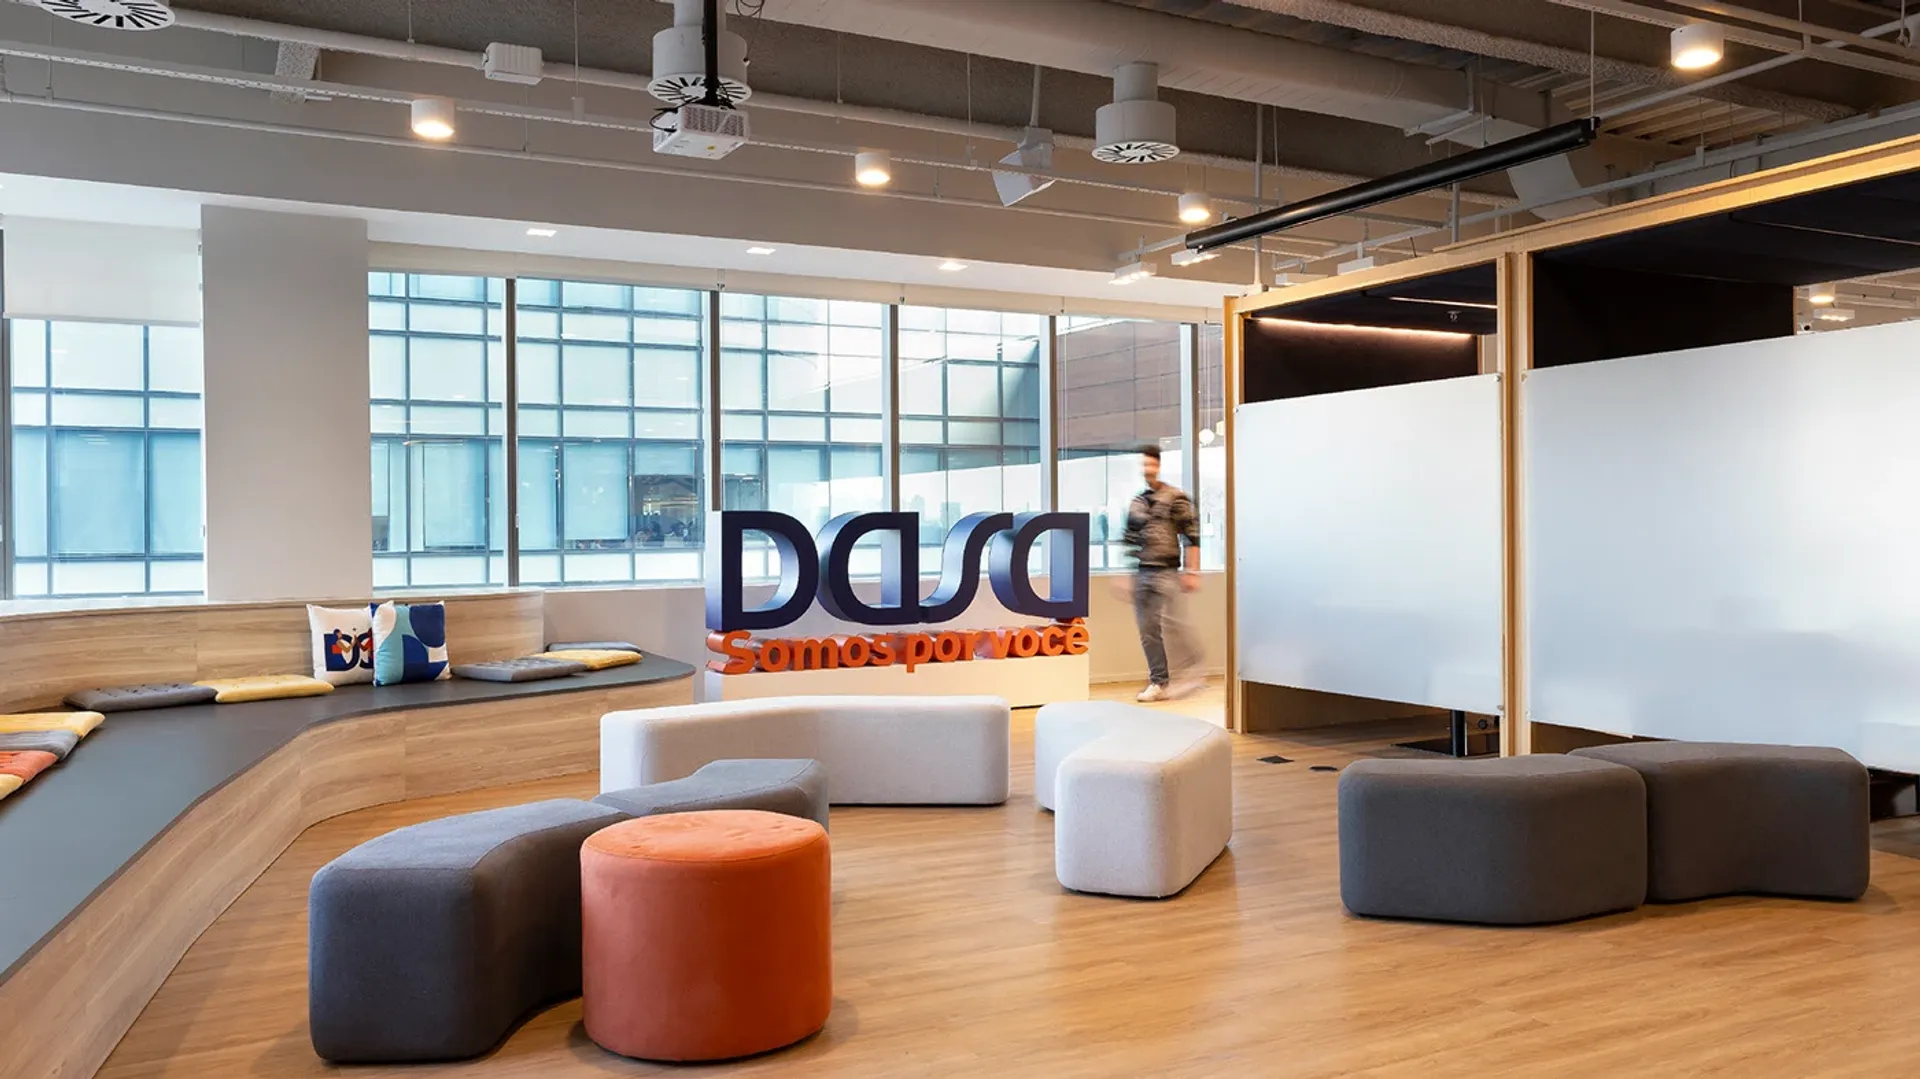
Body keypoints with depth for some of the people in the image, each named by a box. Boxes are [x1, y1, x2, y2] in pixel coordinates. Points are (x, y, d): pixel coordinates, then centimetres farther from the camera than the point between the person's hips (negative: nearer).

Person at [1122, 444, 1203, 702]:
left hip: (1167, 572, -6)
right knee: (1148, 631, 5)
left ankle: (1190, 675, 0)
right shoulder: (1136, 503, 13)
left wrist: (1191, 571, -12)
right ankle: (1158, 682, 13)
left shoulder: (1176, 498, -4)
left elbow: (1191, 537, -7)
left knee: (1172, 625, -12)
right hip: (1142, 574, 6)